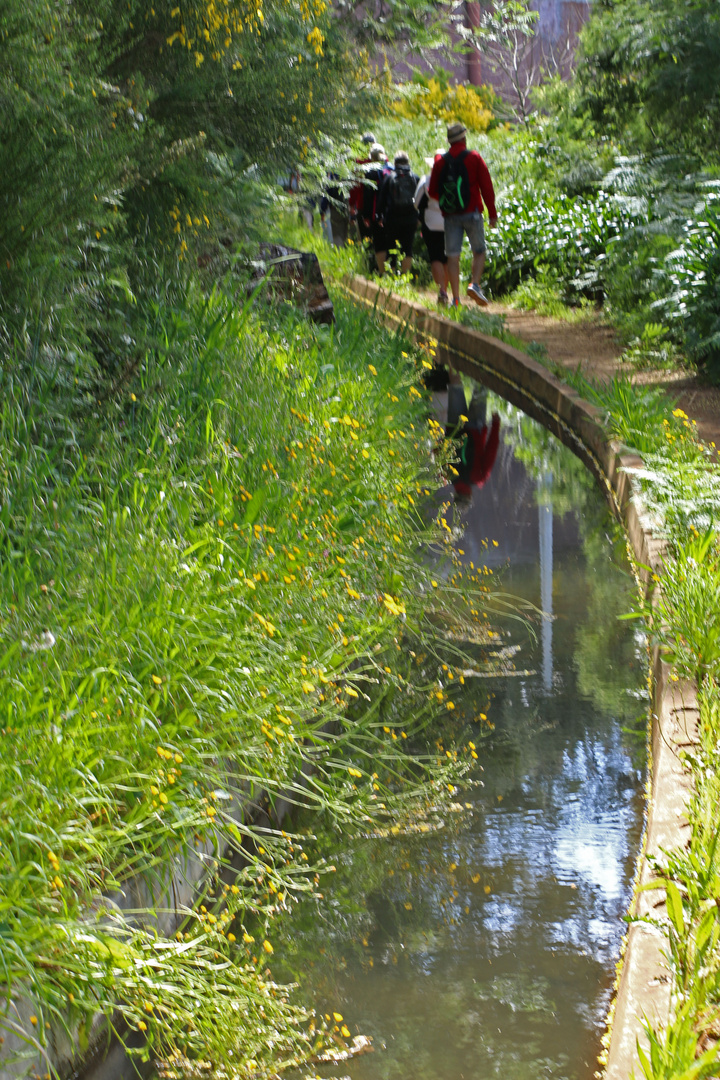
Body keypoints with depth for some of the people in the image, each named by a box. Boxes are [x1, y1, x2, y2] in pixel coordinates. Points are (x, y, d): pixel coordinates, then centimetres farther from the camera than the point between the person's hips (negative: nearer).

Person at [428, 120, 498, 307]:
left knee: (453, 256, 2)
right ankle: (475, 284, -13)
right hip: (471, 213, -2)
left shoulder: (440, 162, 5)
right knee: (479, 252, 9)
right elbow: (486, 187, -4)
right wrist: (492, 213, 1)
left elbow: (432, 192, 8)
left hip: (450, 215, 2)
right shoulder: (474, 158, -2)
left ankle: (455, 297, -3)